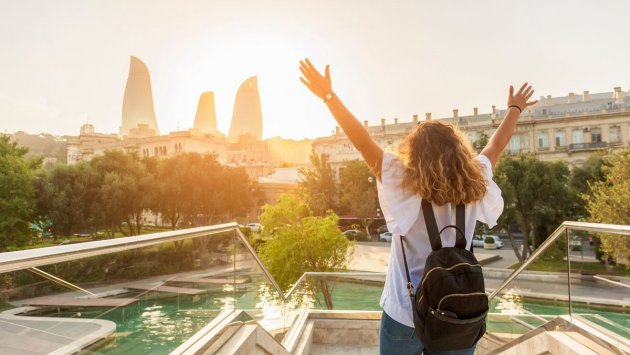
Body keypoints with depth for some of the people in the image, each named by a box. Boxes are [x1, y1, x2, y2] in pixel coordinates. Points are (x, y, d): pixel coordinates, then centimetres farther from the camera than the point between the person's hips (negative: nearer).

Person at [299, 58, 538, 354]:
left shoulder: (403, 188, -18)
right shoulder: (474, 190, -6)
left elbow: (362, 141, -19)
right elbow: (495, 147, 9)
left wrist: (329, 96, -14)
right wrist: (515, 108, 26)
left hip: (405, 317, -3)